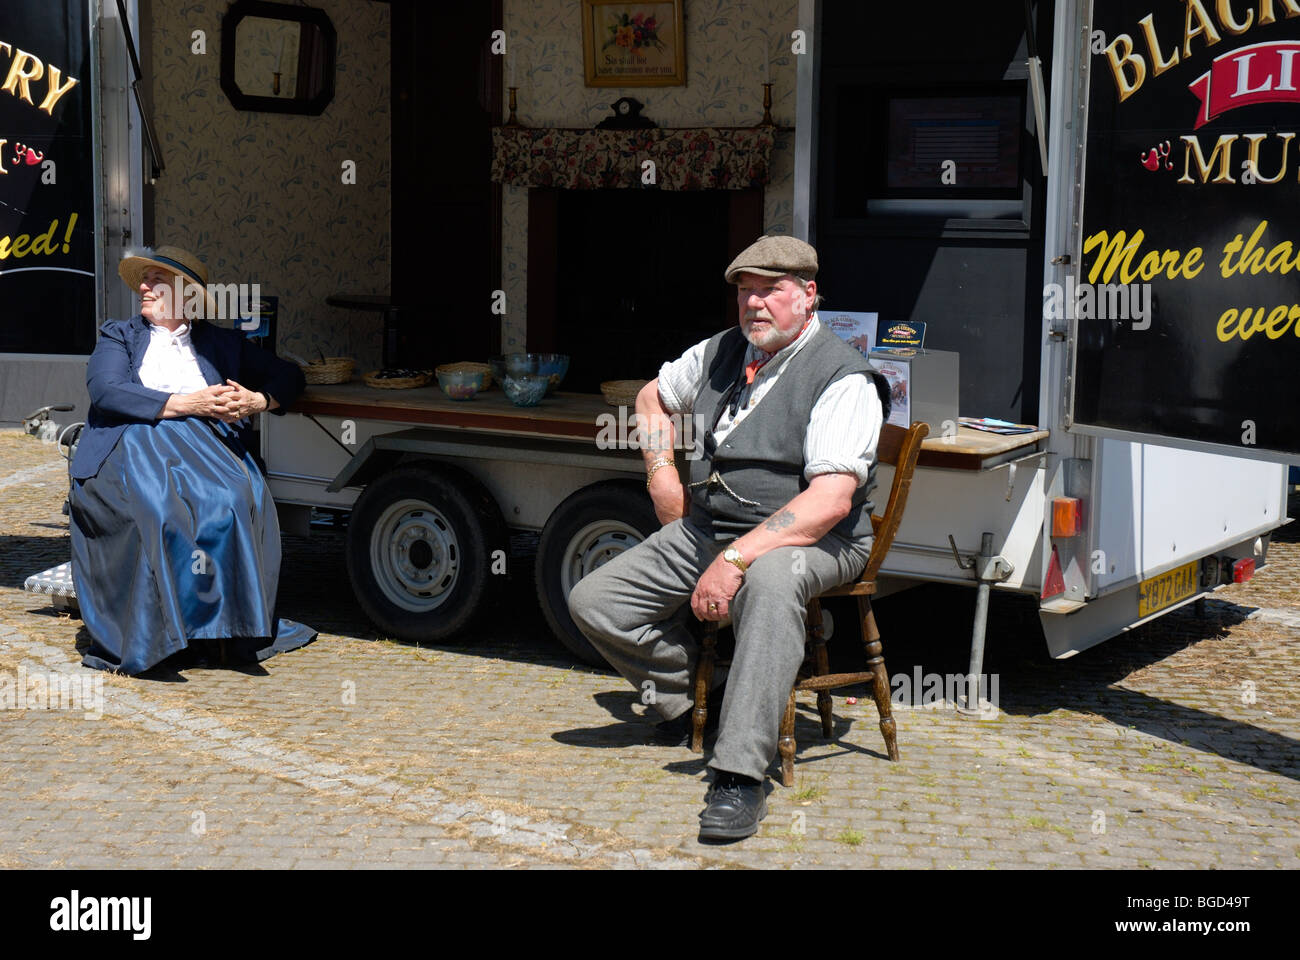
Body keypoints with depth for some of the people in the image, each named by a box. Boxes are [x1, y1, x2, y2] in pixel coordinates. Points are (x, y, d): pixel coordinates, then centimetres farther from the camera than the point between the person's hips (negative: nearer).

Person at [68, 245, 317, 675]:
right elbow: (105, 390, 1)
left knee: (236, 496, -34)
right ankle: (154, 634, -32)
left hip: (201, 444, 1)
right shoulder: (118, 336, 21)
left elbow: (288, 376, 24)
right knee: (158, 504, -36)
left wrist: (257, 401, 0)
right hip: (130, 443, -1)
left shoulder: (221, 343, 26)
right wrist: (186, 404, -10)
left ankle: (231, 624, -31)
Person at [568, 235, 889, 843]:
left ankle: (739, 777, -42)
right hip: (704, 529, 7)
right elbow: (654, 396, 32)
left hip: (805, 542, -7)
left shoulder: (843, 378, -12)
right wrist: (661, 475, 15)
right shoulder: (723, 352, 10)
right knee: (592, 601, -4)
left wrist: (736, 559, -31)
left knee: (768, 584, -42)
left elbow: (830, 500, -24)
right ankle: (692, 698, 17)